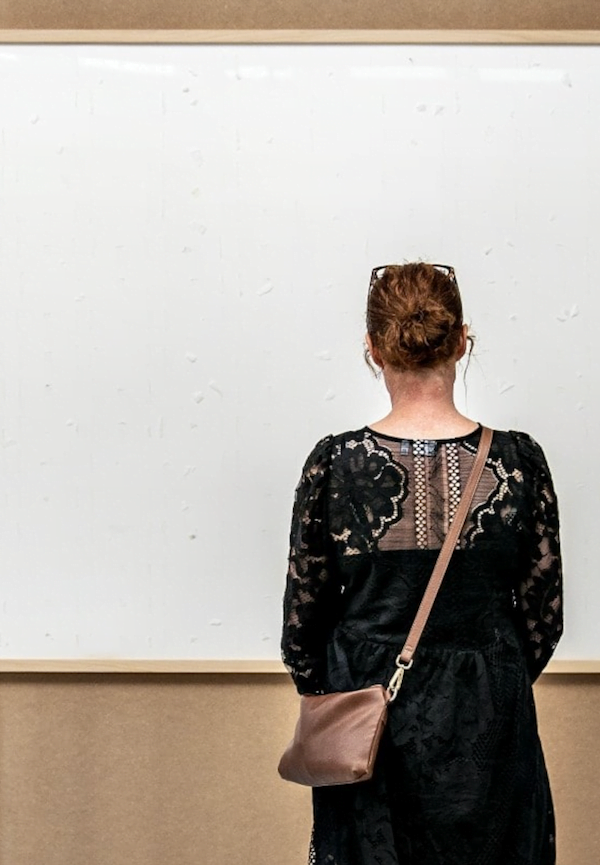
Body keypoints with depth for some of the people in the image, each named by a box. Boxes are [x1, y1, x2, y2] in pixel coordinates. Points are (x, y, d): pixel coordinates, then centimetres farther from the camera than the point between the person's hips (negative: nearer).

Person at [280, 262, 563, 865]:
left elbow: (302, 615, -4)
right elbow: (543, 616, -1)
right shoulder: (519, 462, -10)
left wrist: (321, 690, 14)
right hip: (488, 721, 1)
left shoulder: (335, 463, -12)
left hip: (366, 709, 0)